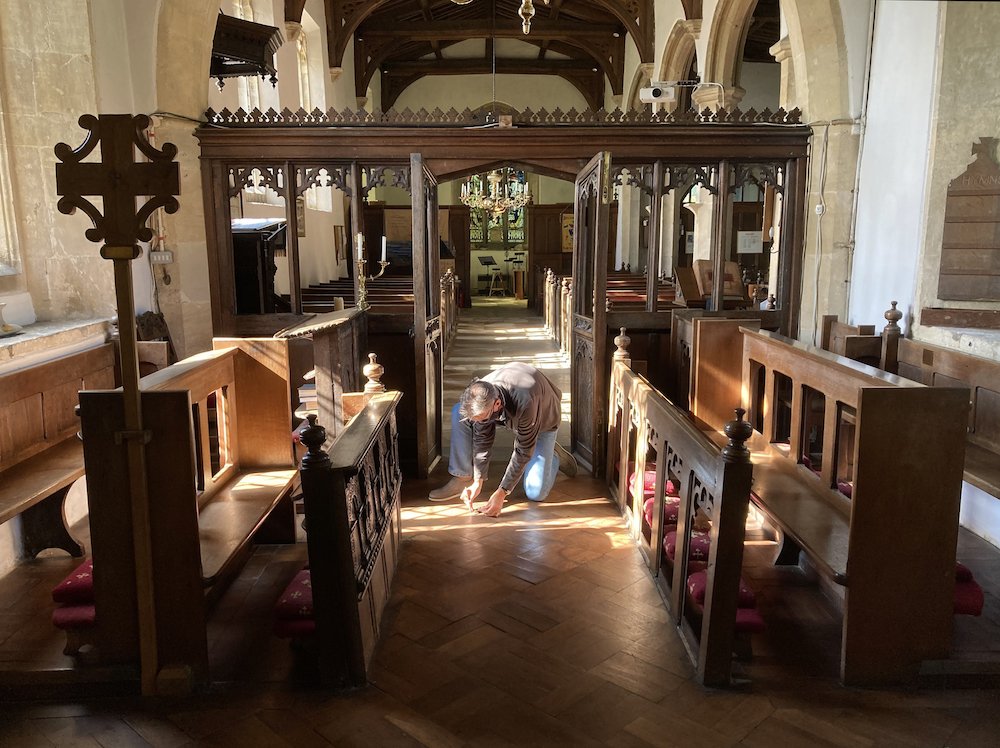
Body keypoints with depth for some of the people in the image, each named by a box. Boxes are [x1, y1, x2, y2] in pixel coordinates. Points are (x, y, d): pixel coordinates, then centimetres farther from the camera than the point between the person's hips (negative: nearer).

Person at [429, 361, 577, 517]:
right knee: (458, 413, -18)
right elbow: (483, 439, -18)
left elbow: (523, 452, -35)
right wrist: (478, 482, -23)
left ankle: (553, 455, 17)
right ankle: (463, 478, -9)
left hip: (544, 419, -5)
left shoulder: (525, 404, -47)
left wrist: (502, 493, -34)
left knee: (536, 494, -13)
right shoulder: (480, 397, -31)